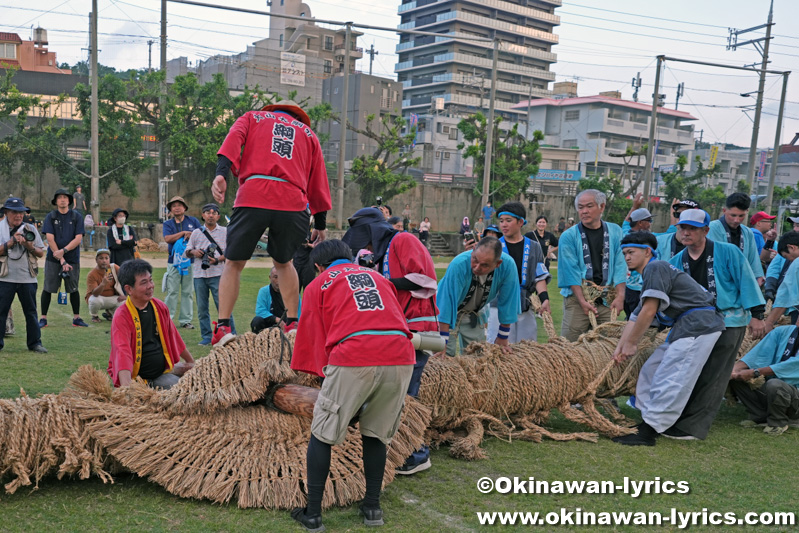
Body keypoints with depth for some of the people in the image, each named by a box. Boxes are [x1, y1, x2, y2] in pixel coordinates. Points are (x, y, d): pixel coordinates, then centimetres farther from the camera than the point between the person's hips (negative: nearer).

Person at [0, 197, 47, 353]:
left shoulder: (30, 229, 9)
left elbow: (41, 253, 8)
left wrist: (30, 247, -10)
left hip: (27, 278, 2)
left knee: (31, 312, 7)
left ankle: (35, 343, 14)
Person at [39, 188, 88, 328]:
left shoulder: (77, 217, 4)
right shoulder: (50, 217, 3)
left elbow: (78, 239, -3)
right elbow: (50, 239, -5)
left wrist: (63, 251, -16)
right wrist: (62, 260, -12)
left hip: (72, 259, 0)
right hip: (53, 259, 0)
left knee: (74, 289, 6)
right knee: (48, 289, 0)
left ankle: (76, 318, 13)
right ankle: (43, 318, 7)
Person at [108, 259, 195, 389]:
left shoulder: (160, 307, 4)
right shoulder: (122, 316, -16)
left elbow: (174, 338, 19)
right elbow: (123, 352, -28)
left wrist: (191, 362, 28)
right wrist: (126, 388, -41)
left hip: (161, 374, 6)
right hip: (135, 378, -5)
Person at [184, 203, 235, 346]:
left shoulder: (225, 232, 8)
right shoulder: (196, 233, 15)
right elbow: (187, 251, 19)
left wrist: (217, 260, -13)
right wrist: (193, 252, -4)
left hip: (217, 274, -3)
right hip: (199, 275, 3)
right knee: (202, 308, 6)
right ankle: (206, 336, 14)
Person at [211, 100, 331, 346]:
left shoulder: (253, 117, 24)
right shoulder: (307, 132, 27)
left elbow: (233, 139, 1)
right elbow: (318, 183, 23)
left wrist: (221, 173, -13)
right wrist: (321, 224, 26)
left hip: (252, 198, -1)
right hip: (293, 203, 2)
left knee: (234, 263, 12)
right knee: (283, 263, 23)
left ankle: (223, 326, 1)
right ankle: (293, 323, 17)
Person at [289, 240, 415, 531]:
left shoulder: (318, 284, 19)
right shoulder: (378, 277, 30)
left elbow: (314, 335, 16)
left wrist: (324, 372, 25)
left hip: (353, 360, -4)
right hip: (401, 358, 4)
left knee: (322, 434, 13)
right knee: (376, 433, 22)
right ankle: (372, 507, 27)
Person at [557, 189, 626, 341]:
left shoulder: (615, 232, 9)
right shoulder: (569, 236, 0)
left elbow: (619, 266, 6)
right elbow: (571, 271, -5)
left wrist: (620, 296, -4)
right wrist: (582, 301, -13)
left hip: (607, 299, 2)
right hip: (577, 296, -2)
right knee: (570, 341, -8)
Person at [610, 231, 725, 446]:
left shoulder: (656, 268, -8)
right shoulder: (649, 277, 23)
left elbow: (648, 311, -14)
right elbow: (635, 318, 19)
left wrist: (632, 343, -5)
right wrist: (619, 348, 11)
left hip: (698, 324, -11)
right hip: (683, 327, 11)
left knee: (670, 380, -12)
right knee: (652, 370, 10)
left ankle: (647, 432, -11)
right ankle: (647, 421, 15)